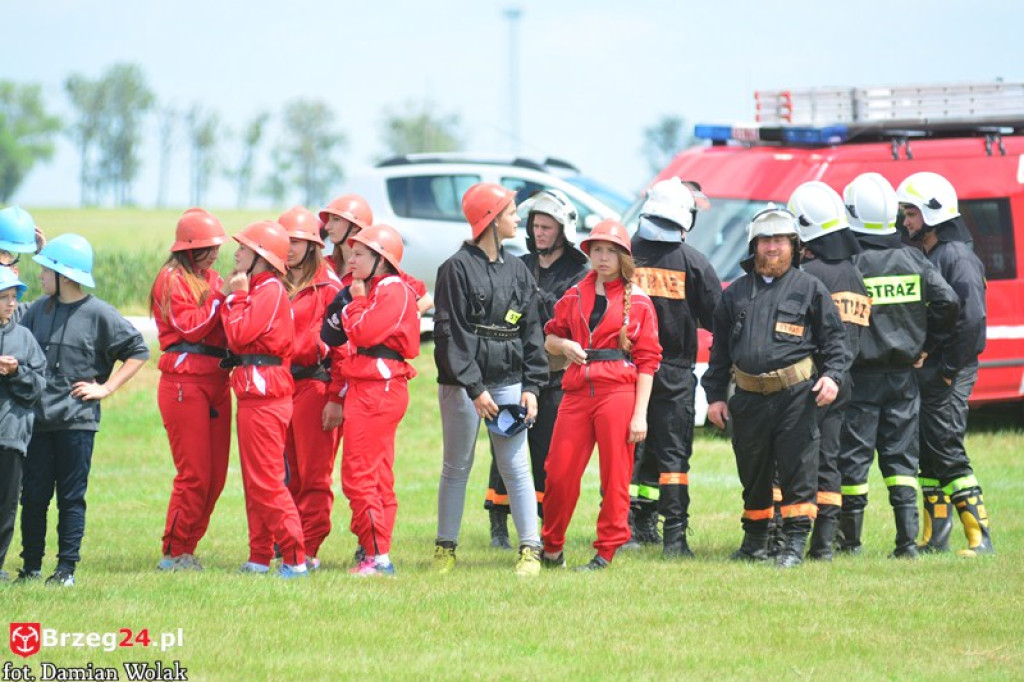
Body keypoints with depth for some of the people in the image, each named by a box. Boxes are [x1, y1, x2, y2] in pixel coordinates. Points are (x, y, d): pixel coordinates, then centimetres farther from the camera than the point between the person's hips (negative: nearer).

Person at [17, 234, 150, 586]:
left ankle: (67, 568, 6)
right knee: (33, 495, 4)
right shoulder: (39, 309, 10)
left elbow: (138, 352, 0)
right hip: (36, 418, 4)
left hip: (77, 419, -4)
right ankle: (31, 567, 12)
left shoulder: (99, 314, -4)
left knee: (71, 497, 1)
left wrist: (106, 387, -4)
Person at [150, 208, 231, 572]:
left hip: (216, 384, 8)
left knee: (215, 476, 5)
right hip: (185, 382, -8)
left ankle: (186, 548, 12)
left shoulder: (211, 279, 19)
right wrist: (220, 297, -14)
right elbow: (190, 327, -14)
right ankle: (175, 553, -1)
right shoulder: (172, 280, -4)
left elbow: (229, 328, 11)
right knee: (194, 475, -9)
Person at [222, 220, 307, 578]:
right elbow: (237, 339, 14)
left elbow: (239, 334, -19)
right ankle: (260, 558, 17)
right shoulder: (260, 289, 17)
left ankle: (295, 559, -11)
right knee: (255, 481, 13)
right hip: (254, 392, 11)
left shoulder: (270, 290, -13)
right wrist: (233, 297, 9)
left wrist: (236, 296, -8)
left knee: (266, 481, -10)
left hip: (264, 392, -11)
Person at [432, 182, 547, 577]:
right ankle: (446, 548, 13)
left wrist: (531, 386, 2)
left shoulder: (518, 271, 12)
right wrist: (474, 388, -15)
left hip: (508, 382, 4)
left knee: (516, 467, -1)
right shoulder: (458, 269, -5)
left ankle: (530, 549, -1)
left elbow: (531, 332, 12)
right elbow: (452, 334, -10)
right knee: (457, 467, 5)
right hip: (462, 384, -4)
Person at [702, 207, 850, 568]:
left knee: (798, 470, -7)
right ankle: (755, 541, 25)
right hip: (749, 398, 4)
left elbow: (833, 338, 4)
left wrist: (833, 375, -11)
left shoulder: (809, 288, 6)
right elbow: (720, 349, 19)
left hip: (795, 393, -4)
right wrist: (715, 395, 13)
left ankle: (795, 543, -4)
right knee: (753, 471, 12)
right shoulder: (736, 293, 16)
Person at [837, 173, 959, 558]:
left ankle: (849, 539, 11)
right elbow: (947, 302, -3)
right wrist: (922, 341, 9)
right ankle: (908, 538, -1)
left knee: (853, 457, 5)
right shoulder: (912, 260, 1)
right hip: (903, 374, 4)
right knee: (901, 457, 8)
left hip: (860, 375, -4)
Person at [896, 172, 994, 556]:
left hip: (947, 377, -9)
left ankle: (980, 538, -9)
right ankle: (935, 538, 17)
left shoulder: (958, 257, -13)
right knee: (925, 455, 10)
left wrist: (948, 369, -19)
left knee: (947, 453, -11)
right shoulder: (921, 258, 16)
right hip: (922, 374, 9)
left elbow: (972, 318, -21)